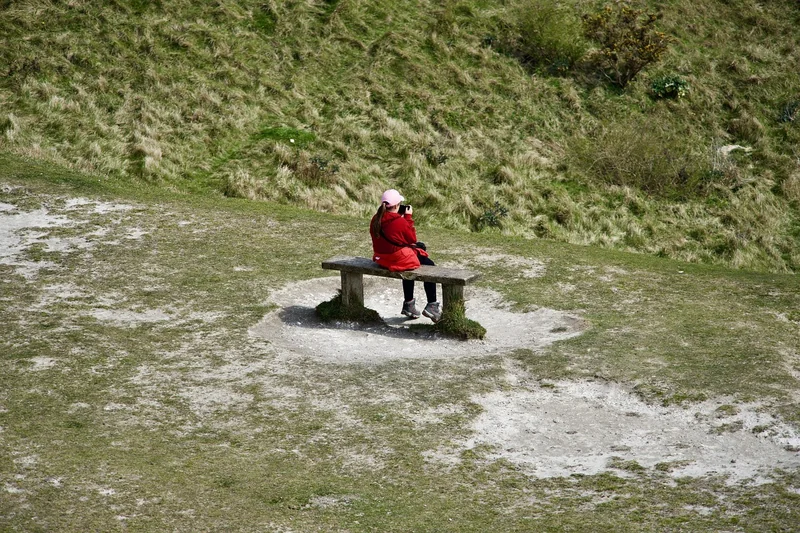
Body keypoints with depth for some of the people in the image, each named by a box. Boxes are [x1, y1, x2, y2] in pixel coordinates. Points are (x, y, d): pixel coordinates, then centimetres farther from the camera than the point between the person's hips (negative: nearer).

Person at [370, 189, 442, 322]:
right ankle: (431, 305, 13)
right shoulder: (400, 221, -23)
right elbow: (412, 239, -8)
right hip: (399, 260, -8)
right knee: (429, 266, 14)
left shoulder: (375, 220, -1)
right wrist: (408, 217, -5)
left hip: (381, 259, 8)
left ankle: (409, 304, 38)